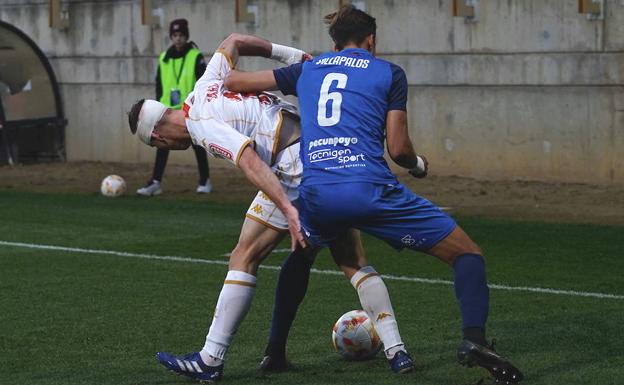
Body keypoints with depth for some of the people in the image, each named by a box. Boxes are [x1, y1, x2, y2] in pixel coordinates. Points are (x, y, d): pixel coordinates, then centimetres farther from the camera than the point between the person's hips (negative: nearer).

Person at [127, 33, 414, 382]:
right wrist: (297, 57, 29)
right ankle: (397, 351, 5)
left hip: (297, 169, -9)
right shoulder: (205, 86, 18)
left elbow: (250, 162, -23)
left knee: (244, 259, -1)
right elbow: (233, 42, 33)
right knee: (354, 262, 12)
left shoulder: (201, 126, -8)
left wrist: (287, 209, -31)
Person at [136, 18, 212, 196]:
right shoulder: (164, 58, 9)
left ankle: (205, 181, 16)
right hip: (169, 110, 4)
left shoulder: (195, 57, -5)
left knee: (197, 145, 4)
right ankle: (156, 182, -4)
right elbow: (159, 83, 13)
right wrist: (160, 103, 6)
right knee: (162, 146, -3)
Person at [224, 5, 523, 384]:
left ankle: (274, 352, 34)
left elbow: (234, 81, 27)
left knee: (301, 256, 38)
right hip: (370, 189, -4)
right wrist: (419, 164, 28)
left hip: (315, 193, 4)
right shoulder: (389, 73, 12)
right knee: (468, 253, 5)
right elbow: (398, 148, 7)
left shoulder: (306, 70, 22)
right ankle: (474, 339, -18)